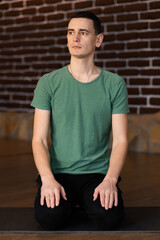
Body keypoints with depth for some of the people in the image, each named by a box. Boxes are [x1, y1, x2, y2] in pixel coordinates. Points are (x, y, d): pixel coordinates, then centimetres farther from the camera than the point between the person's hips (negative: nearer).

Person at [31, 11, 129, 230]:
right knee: (49, 217, -30)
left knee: (109, 218, -28)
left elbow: (120, 140, -2)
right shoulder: (49, 82, 1)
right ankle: (69, 201, 8)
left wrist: (110, 179, -20)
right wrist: (48, 179, -21)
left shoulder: (114, 84, 2)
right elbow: (39, 139, -3)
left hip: (98, 171, 1)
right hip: (58, 171, 0)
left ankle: (88, 201, 9)